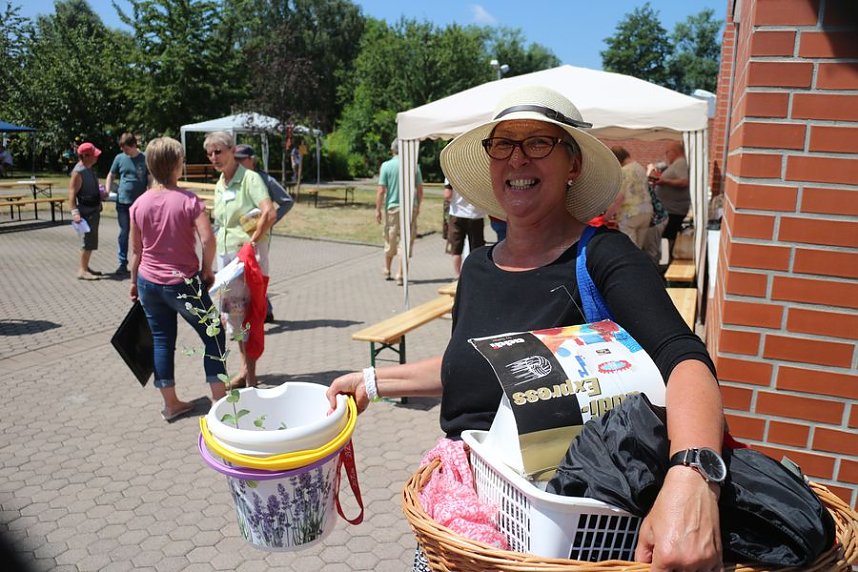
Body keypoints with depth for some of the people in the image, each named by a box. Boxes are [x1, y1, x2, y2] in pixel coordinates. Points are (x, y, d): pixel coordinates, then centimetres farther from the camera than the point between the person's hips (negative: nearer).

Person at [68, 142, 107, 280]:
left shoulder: (89, 169, 11)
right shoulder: (78, 172, -17)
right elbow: (72, 194, -21)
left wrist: (102, 194, 14)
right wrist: (75, 212, -28)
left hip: (94, 210, 9)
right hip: (86, 211, -9)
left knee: (91, 240, 15)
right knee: (88, 240, -7)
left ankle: (85, 267, 24)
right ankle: (82, 270, -2)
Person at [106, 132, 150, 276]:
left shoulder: (144, 159, -4)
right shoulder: (119, 158, 3)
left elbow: (150, 180, -3)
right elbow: (111, 175, 12)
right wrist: (107, 191, -3)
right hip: (122, 202, 2)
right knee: (123, 233, 7)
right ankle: (123, 264, 15)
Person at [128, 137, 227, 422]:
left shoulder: (139, 204, 0)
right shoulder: (188, 200, -14)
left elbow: (136, 250, 6)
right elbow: (208, 239, -23)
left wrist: (134, 282, 18)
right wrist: (206, 269, -6)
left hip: (149, 283, 5)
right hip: (183, 283, -5)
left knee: (162, 340, 13)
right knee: (214, 336, 9)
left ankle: (171, 404, 21)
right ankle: (220, 399, 11)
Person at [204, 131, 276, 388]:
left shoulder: (250, 179, -11)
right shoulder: (219, 185, 13)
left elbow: (269, 214, -25)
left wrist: (252, 242, -20)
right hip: (225, 255, 8)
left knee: (247, 314, -3)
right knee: (233, 312, 13)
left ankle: (251, 377, 7)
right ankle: (244, 368, 27)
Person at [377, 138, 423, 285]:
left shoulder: (386, 165, -5)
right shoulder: (414, 166, -1)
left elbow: (381, 191, -8)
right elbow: (420, 190, 3)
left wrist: (378, 210, 0)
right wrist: (418, 206, 18)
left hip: (392, 207, 0)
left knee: (390, 241, 15)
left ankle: (387, 271, 32)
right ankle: (400, 275, 0)